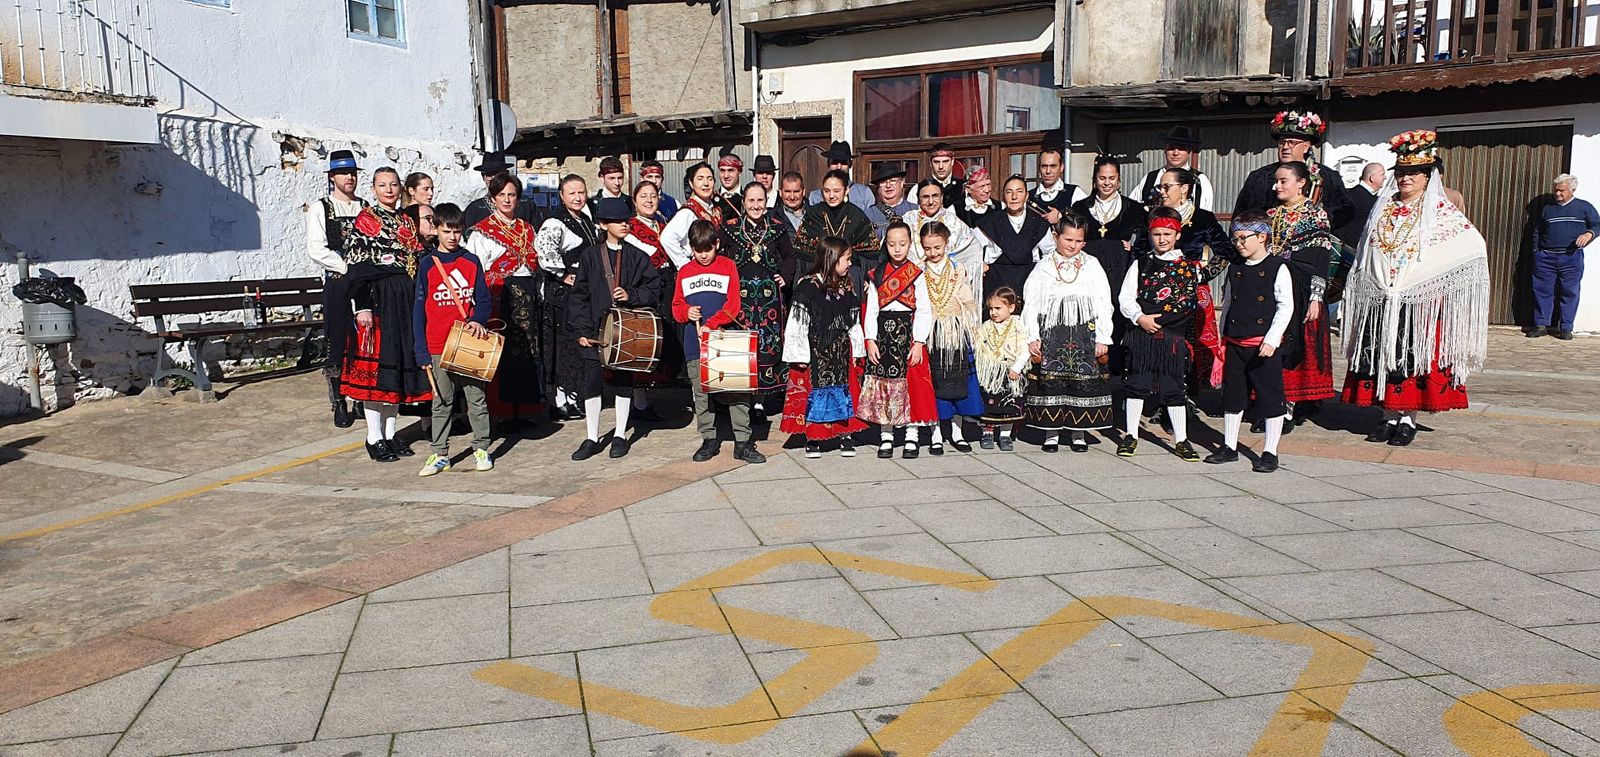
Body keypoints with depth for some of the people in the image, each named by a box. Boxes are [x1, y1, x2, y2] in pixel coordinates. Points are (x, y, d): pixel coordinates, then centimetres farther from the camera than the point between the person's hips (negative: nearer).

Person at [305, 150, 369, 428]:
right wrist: (347, 267, -14)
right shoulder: (320, 208, 3)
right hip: (338, 284, -3)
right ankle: (340, 406, 5)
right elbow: (316, 249, -8)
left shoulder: (365, 207, 15)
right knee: (338, 345, -1)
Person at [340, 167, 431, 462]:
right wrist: (362, 306, -17)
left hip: (407, 300, 6)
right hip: (378, 298, -6)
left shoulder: (406, 221, 15)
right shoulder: (365, 220, -2)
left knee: (401, 364, 7)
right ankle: (374, 437, 2)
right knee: (376, 363, -5)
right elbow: (355, 268, -8)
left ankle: (390, 433, 15)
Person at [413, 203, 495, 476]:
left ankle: (481, 449, 15)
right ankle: (440, 454, 14)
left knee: (477, 397, 5)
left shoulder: (471, 261, 5)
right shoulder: (427, 264, 0)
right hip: (438, 346, -1)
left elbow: (484, 300, 8)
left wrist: (478, 320, -15)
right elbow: (419, 309, 0)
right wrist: (422, 351, -5)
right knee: (441, 401, 7)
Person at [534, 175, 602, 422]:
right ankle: (559, 401, 2)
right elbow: (542, 244, -30)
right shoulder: (556, 222, -11)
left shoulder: (588, 221, 15)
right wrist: (562, 273, -23)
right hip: (562, 292, -8)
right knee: (564, 344, -5)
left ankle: (573, 397, 22)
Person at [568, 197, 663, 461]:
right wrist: (581, 330, -5)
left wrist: (631, 296, -13)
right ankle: (592, 438, 13)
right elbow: (580, 295, 1)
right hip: (595, 330, 0)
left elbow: (654, 288, 4)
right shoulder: (590, 255, 3)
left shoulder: (637, 256, 4)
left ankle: (620, 436, 21)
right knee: (592, 383, 2)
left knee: (624, 383, 8)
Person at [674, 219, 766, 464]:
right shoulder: (684, 272, 11)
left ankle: (742, 442, 2)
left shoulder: (728, 267, 3)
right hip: (695, 343, 3)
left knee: (737, 393, -3)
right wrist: (687, 312, -10)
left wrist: (711, 324, -16)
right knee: (702, 395, 8)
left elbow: (733, 305, -5)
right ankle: (709, 440, 19)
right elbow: (677, 306, 13)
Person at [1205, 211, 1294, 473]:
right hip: (1235, 344, 6)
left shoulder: (1277, 268, -6)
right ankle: (1229, 447, 23)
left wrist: (1271, 341, -15)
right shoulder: (1235, 270, 10)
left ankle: (1270, 452, 10)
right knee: (1232, 394, 12)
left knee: (1270, 397, 1)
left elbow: (1286, 306, -9)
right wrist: (1224, 336, 14)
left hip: (1265, 346, -6)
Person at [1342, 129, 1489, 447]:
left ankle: (1408, 418, 6)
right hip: (1379, 300, 4)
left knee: (1413, 359, -2)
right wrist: (1376, 284, 13)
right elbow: (1366, 253, 22)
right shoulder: (1383, 209, 14)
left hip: (1420, 301, -4)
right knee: (1379, 358, 3)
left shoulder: (1441, 211, 0)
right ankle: (1389, 416, 13)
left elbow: (1475, 247, -4)